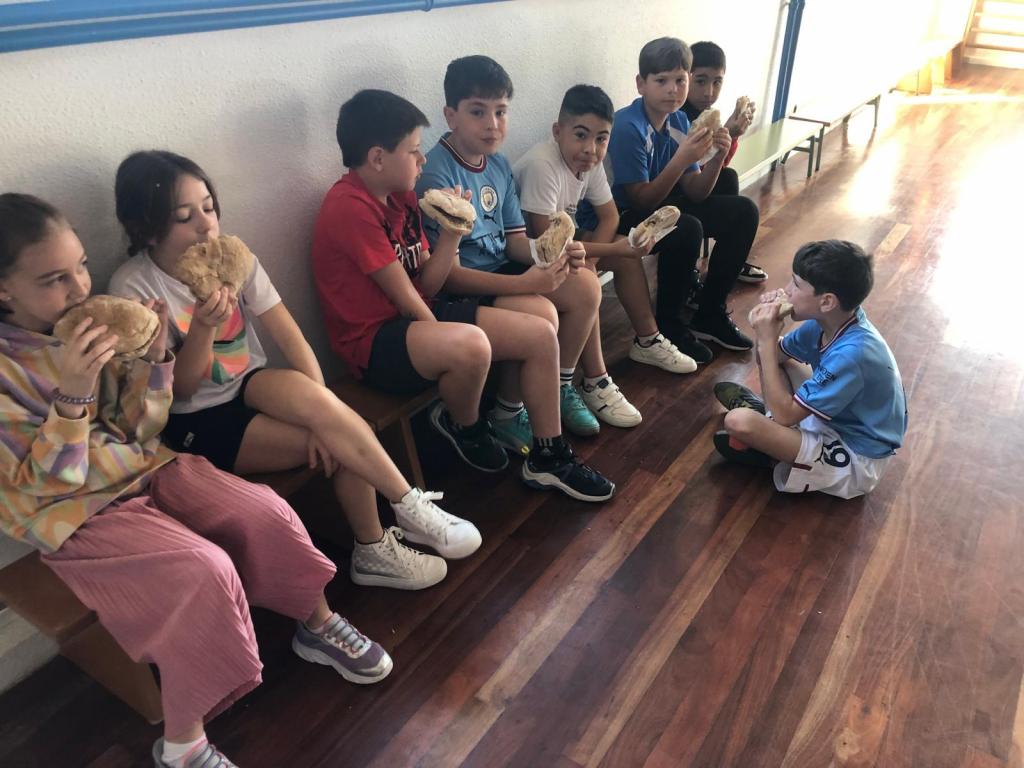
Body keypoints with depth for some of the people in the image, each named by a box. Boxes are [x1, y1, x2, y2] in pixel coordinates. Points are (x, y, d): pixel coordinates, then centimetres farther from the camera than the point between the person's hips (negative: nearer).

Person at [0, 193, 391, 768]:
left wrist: (155, 355, -15)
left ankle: (318, 625, 14)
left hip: (146, 468, 5)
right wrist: (71, 394, -33)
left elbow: (140, 431, 1)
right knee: (204, 570, -27)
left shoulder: (92, 323, -2)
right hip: (76, 512, -5)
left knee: (268, 513, -12)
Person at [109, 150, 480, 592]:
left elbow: (291, 339, -11)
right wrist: (202, 327, -30)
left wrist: (324, 411, -24)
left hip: (251, 390, 4)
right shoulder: (132, 288, -15)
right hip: (195, 423, -4)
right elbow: (179, 390, -13)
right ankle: (410, 506, -6)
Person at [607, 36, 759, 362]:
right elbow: (642, 202, -24)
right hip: (625, 218, -8)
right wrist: (681, 159, -34)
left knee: (742, 212, 1)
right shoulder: (628, 127, -21)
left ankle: (709, 313, 9)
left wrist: (718, 156, -17)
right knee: (688, 229, -34)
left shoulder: (679, 120, 1)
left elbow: (695, 193, 0)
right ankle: (668, 325, -11)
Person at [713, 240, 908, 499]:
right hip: (835, 420, 9)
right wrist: (768, 326, -18)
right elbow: (771, 358, 5)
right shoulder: (829, 321, -9)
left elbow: (785, 415, -30)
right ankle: (764, 410, 23)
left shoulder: (851, 354, -34)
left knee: (738, 421, -27)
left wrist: (766, 341, -29)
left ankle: (766, 450, 5)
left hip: (855, 461, -8)